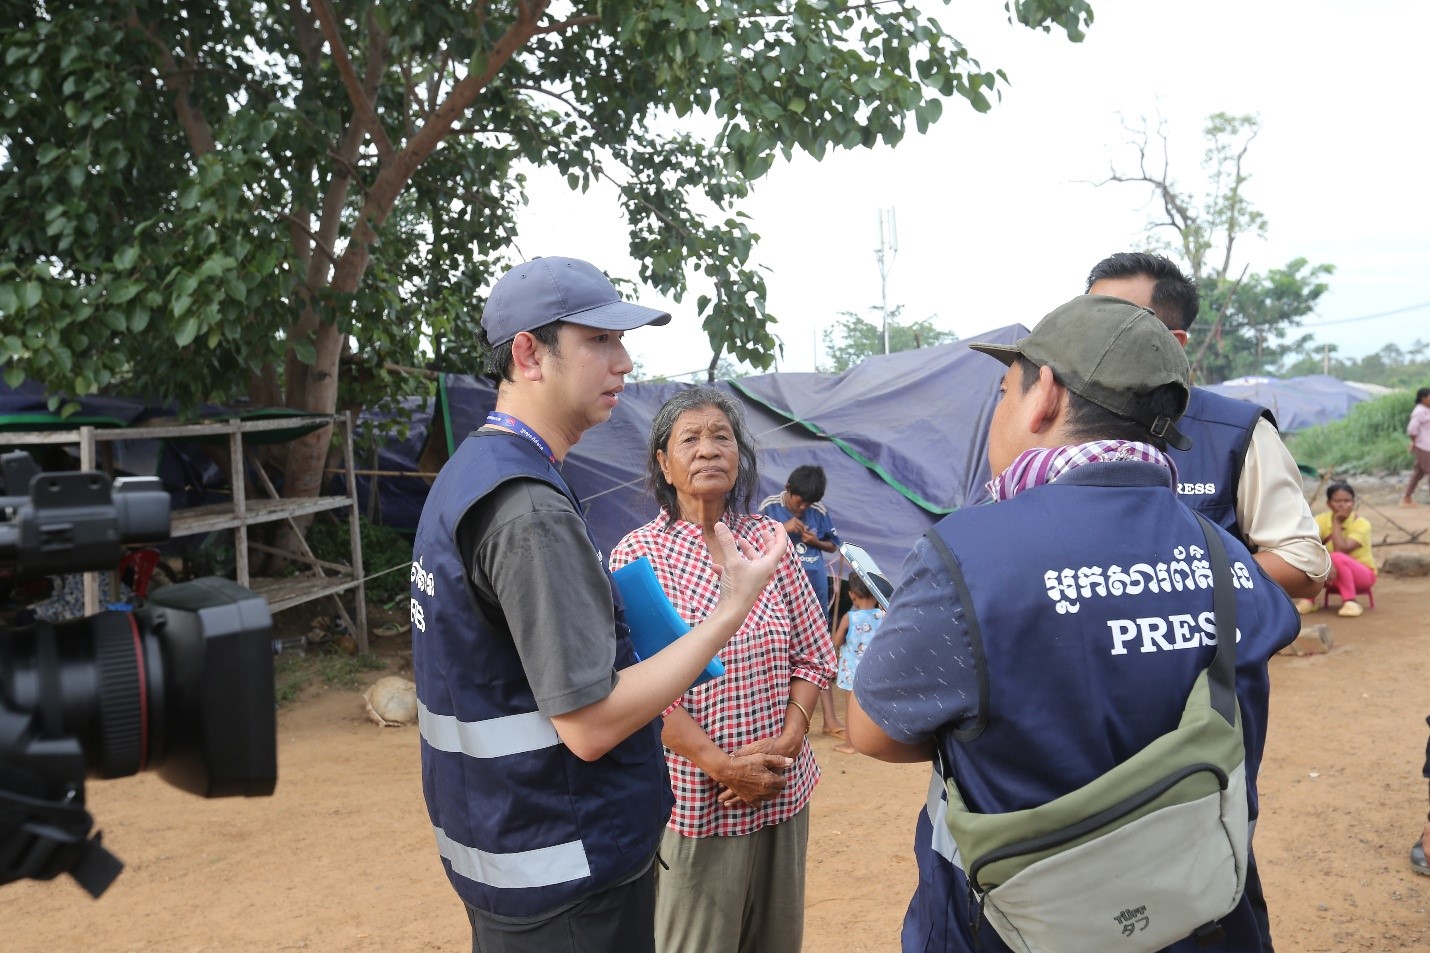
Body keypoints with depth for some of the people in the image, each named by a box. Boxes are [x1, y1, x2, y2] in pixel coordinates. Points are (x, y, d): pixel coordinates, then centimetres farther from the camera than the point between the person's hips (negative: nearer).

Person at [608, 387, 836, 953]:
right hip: (693, 798, -4)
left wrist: (788, 742, -8)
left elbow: (813, 656, 6)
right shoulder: (639, 555, -7)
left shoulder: (768, 539, 4)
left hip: (783, 792, 4)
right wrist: (721, 766, -17)